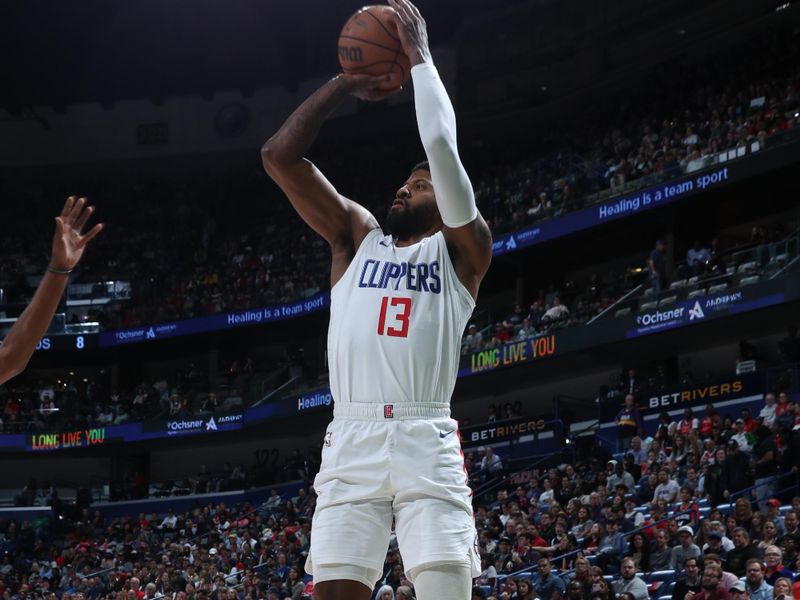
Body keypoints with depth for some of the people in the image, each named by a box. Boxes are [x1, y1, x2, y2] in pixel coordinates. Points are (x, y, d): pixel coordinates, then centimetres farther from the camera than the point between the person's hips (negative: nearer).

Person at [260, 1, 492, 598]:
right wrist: (347, 82, 17)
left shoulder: (461, 250, 13)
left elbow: (443, 148, -2)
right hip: (351, 441, 3)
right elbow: (279, 156, 16)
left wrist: (419, 56, 7)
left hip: (425, 442, -3)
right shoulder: (357, 237, 23)